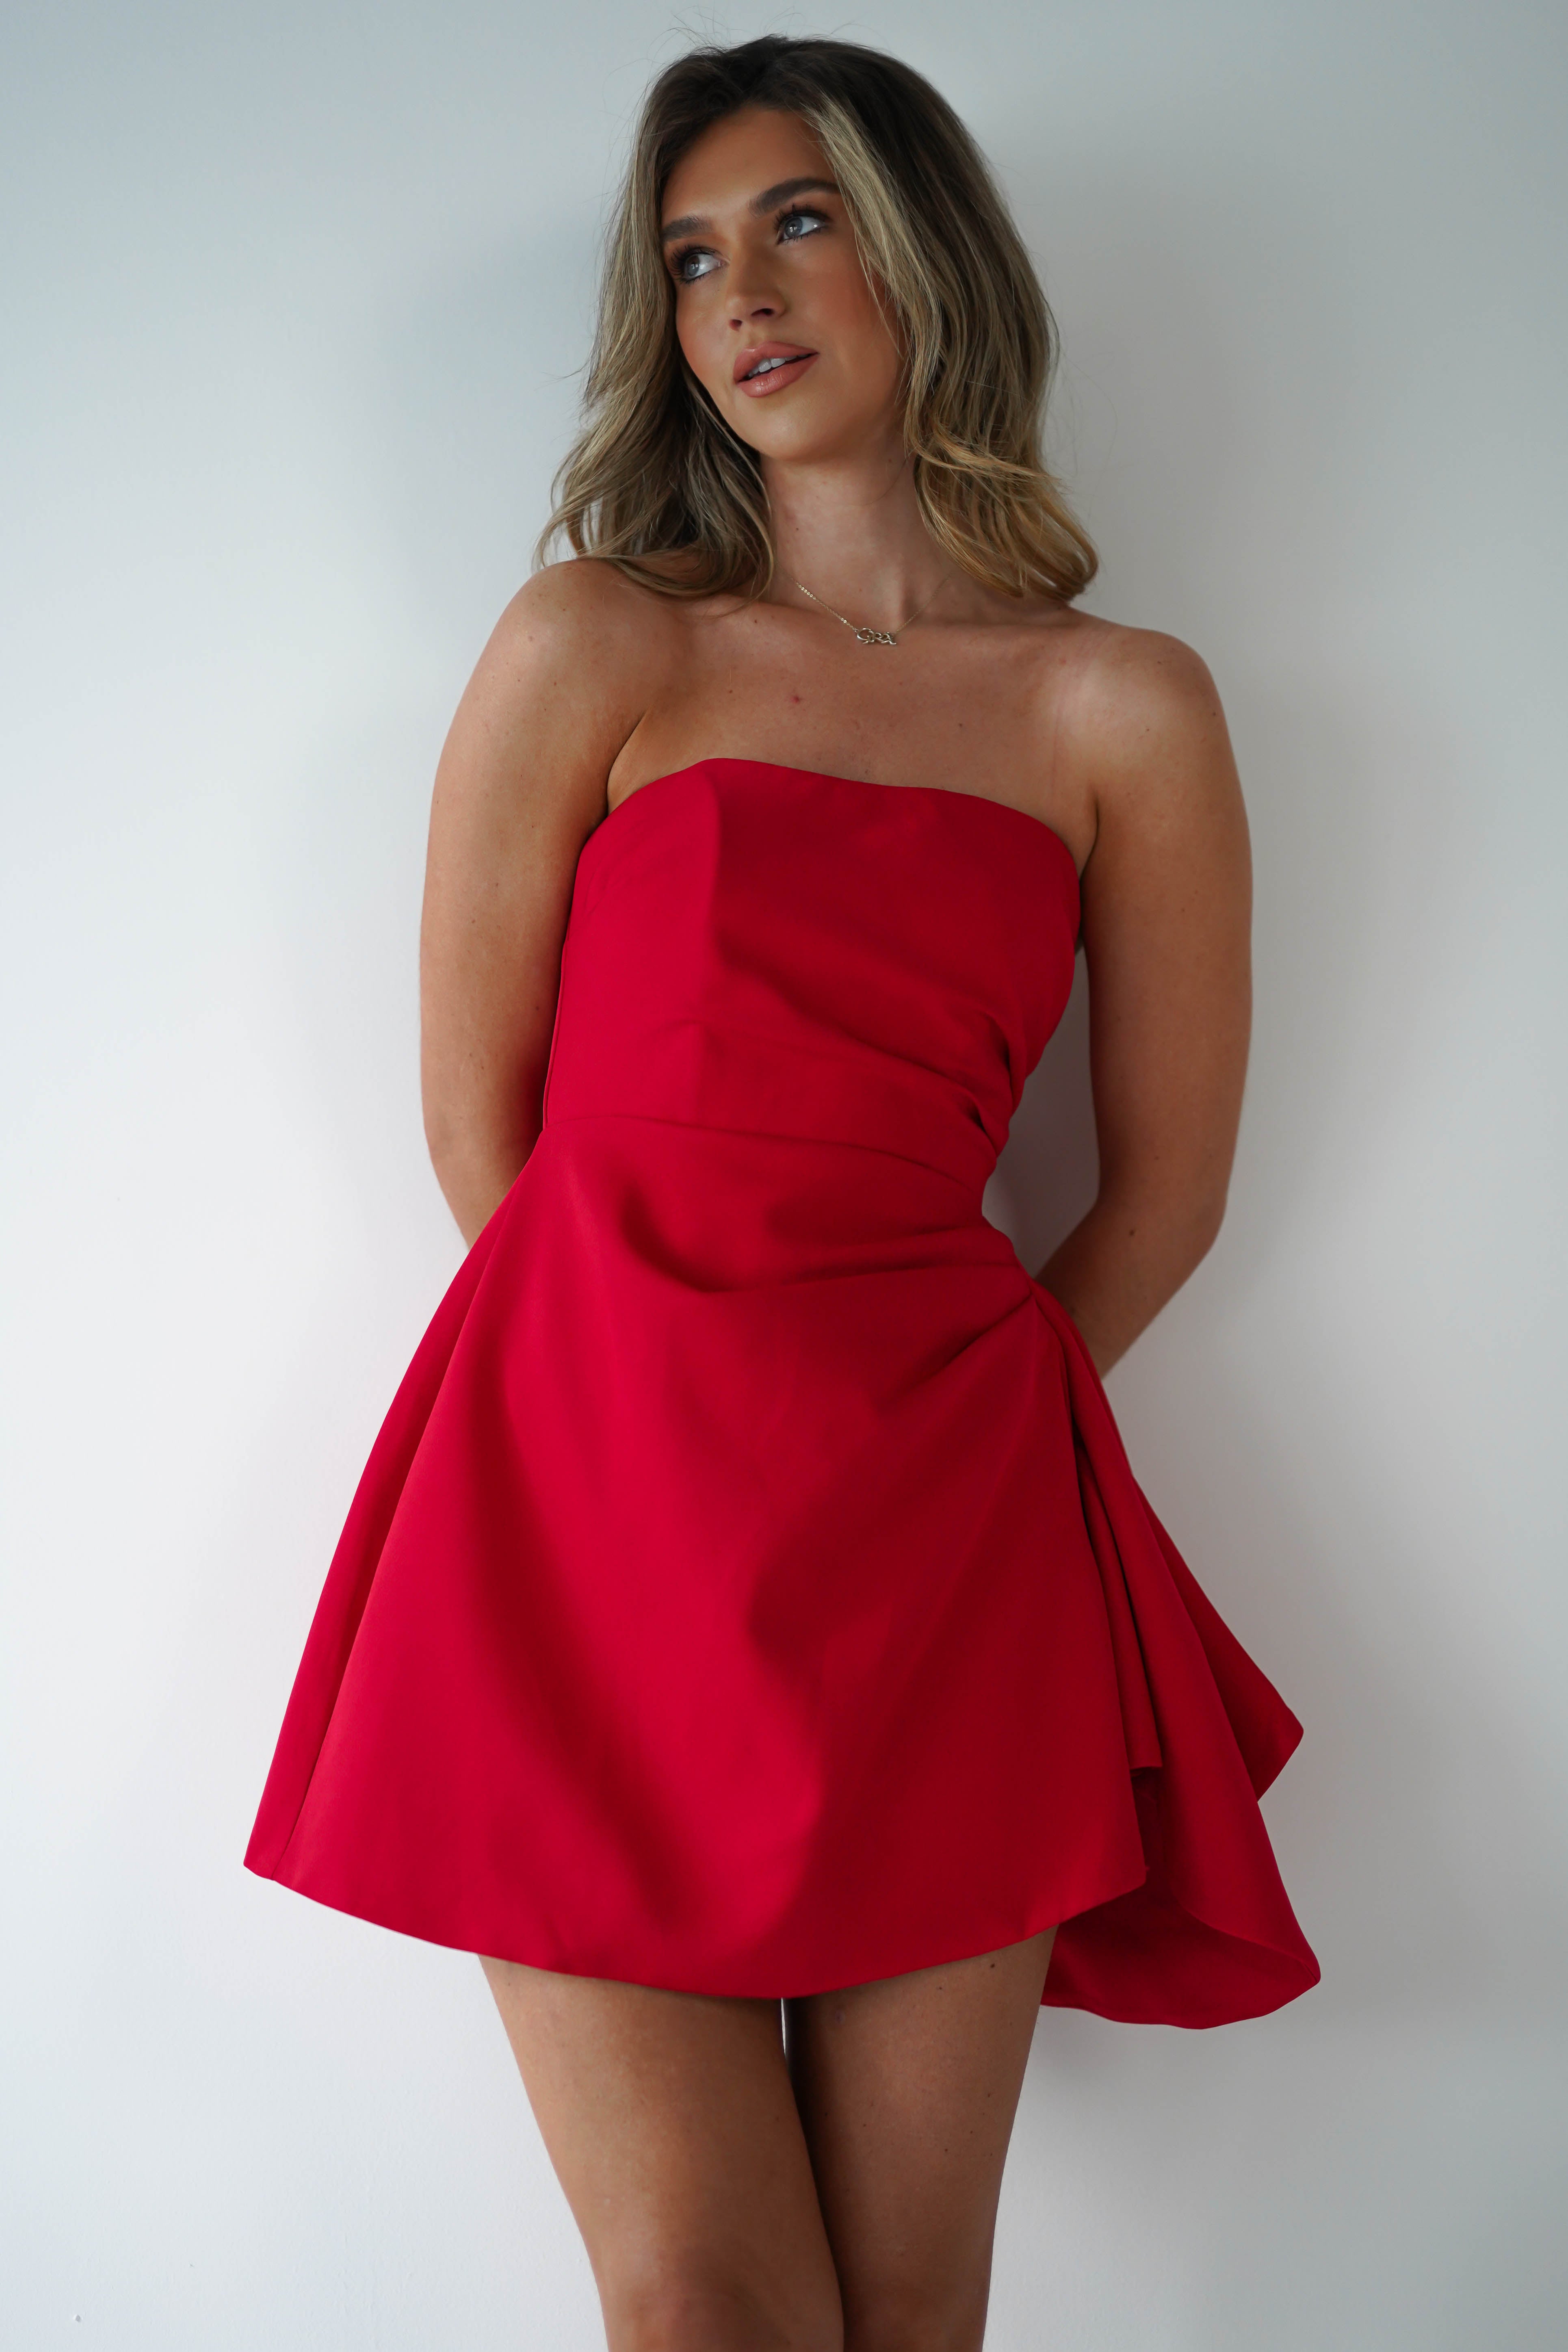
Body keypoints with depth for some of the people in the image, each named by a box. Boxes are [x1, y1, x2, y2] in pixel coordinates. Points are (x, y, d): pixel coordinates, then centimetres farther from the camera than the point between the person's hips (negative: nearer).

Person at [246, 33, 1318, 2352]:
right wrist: (654, 1414, 4)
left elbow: (1169, 1188, 10)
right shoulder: (593, 651, 5)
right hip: (593, 1499, -1)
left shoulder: (1127, 713, 7)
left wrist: (920, 1440, 8)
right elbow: (477, 1113, 6)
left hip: (940, 1542, 1)